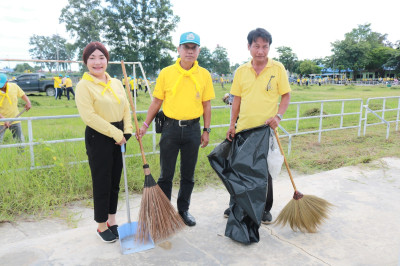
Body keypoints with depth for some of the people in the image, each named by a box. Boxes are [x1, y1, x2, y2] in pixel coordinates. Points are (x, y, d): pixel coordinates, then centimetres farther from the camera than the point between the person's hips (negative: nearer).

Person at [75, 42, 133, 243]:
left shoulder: (116, 83, 9)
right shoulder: (84, 86, -9)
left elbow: (126, 108, 9)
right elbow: (89, 116, -18)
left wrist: (127, 131, -6)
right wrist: (115, 133, -18)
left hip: (119, 137, 6)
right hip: (98, 138, -6)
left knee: (115, 181, 15)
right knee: (101, 183, 3)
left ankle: (112, 222, 32)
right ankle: (101, 227, 22)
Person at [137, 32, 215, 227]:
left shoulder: (204, 75, 2)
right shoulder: (166, 73, -1)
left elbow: (206, 105, 7)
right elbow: (157, 102, 4)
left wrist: (206, 130, 4)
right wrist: (145, 125, 1)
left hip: (192, 129, 1)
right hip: (170, 128, -1)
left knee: (188, 174, 12)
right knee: (166, 174, 7)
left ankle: (183, 210, 30)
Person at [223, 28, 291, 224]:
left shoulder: (277, 68, -3)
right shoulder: (241, 71, 4)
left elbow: (286, 95, 1)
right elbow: (237, 99, 9)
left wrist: (278, 116, -15)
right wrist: (232, 125, 4)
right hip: (243, 129, 3)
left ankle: (265, 209, 28)